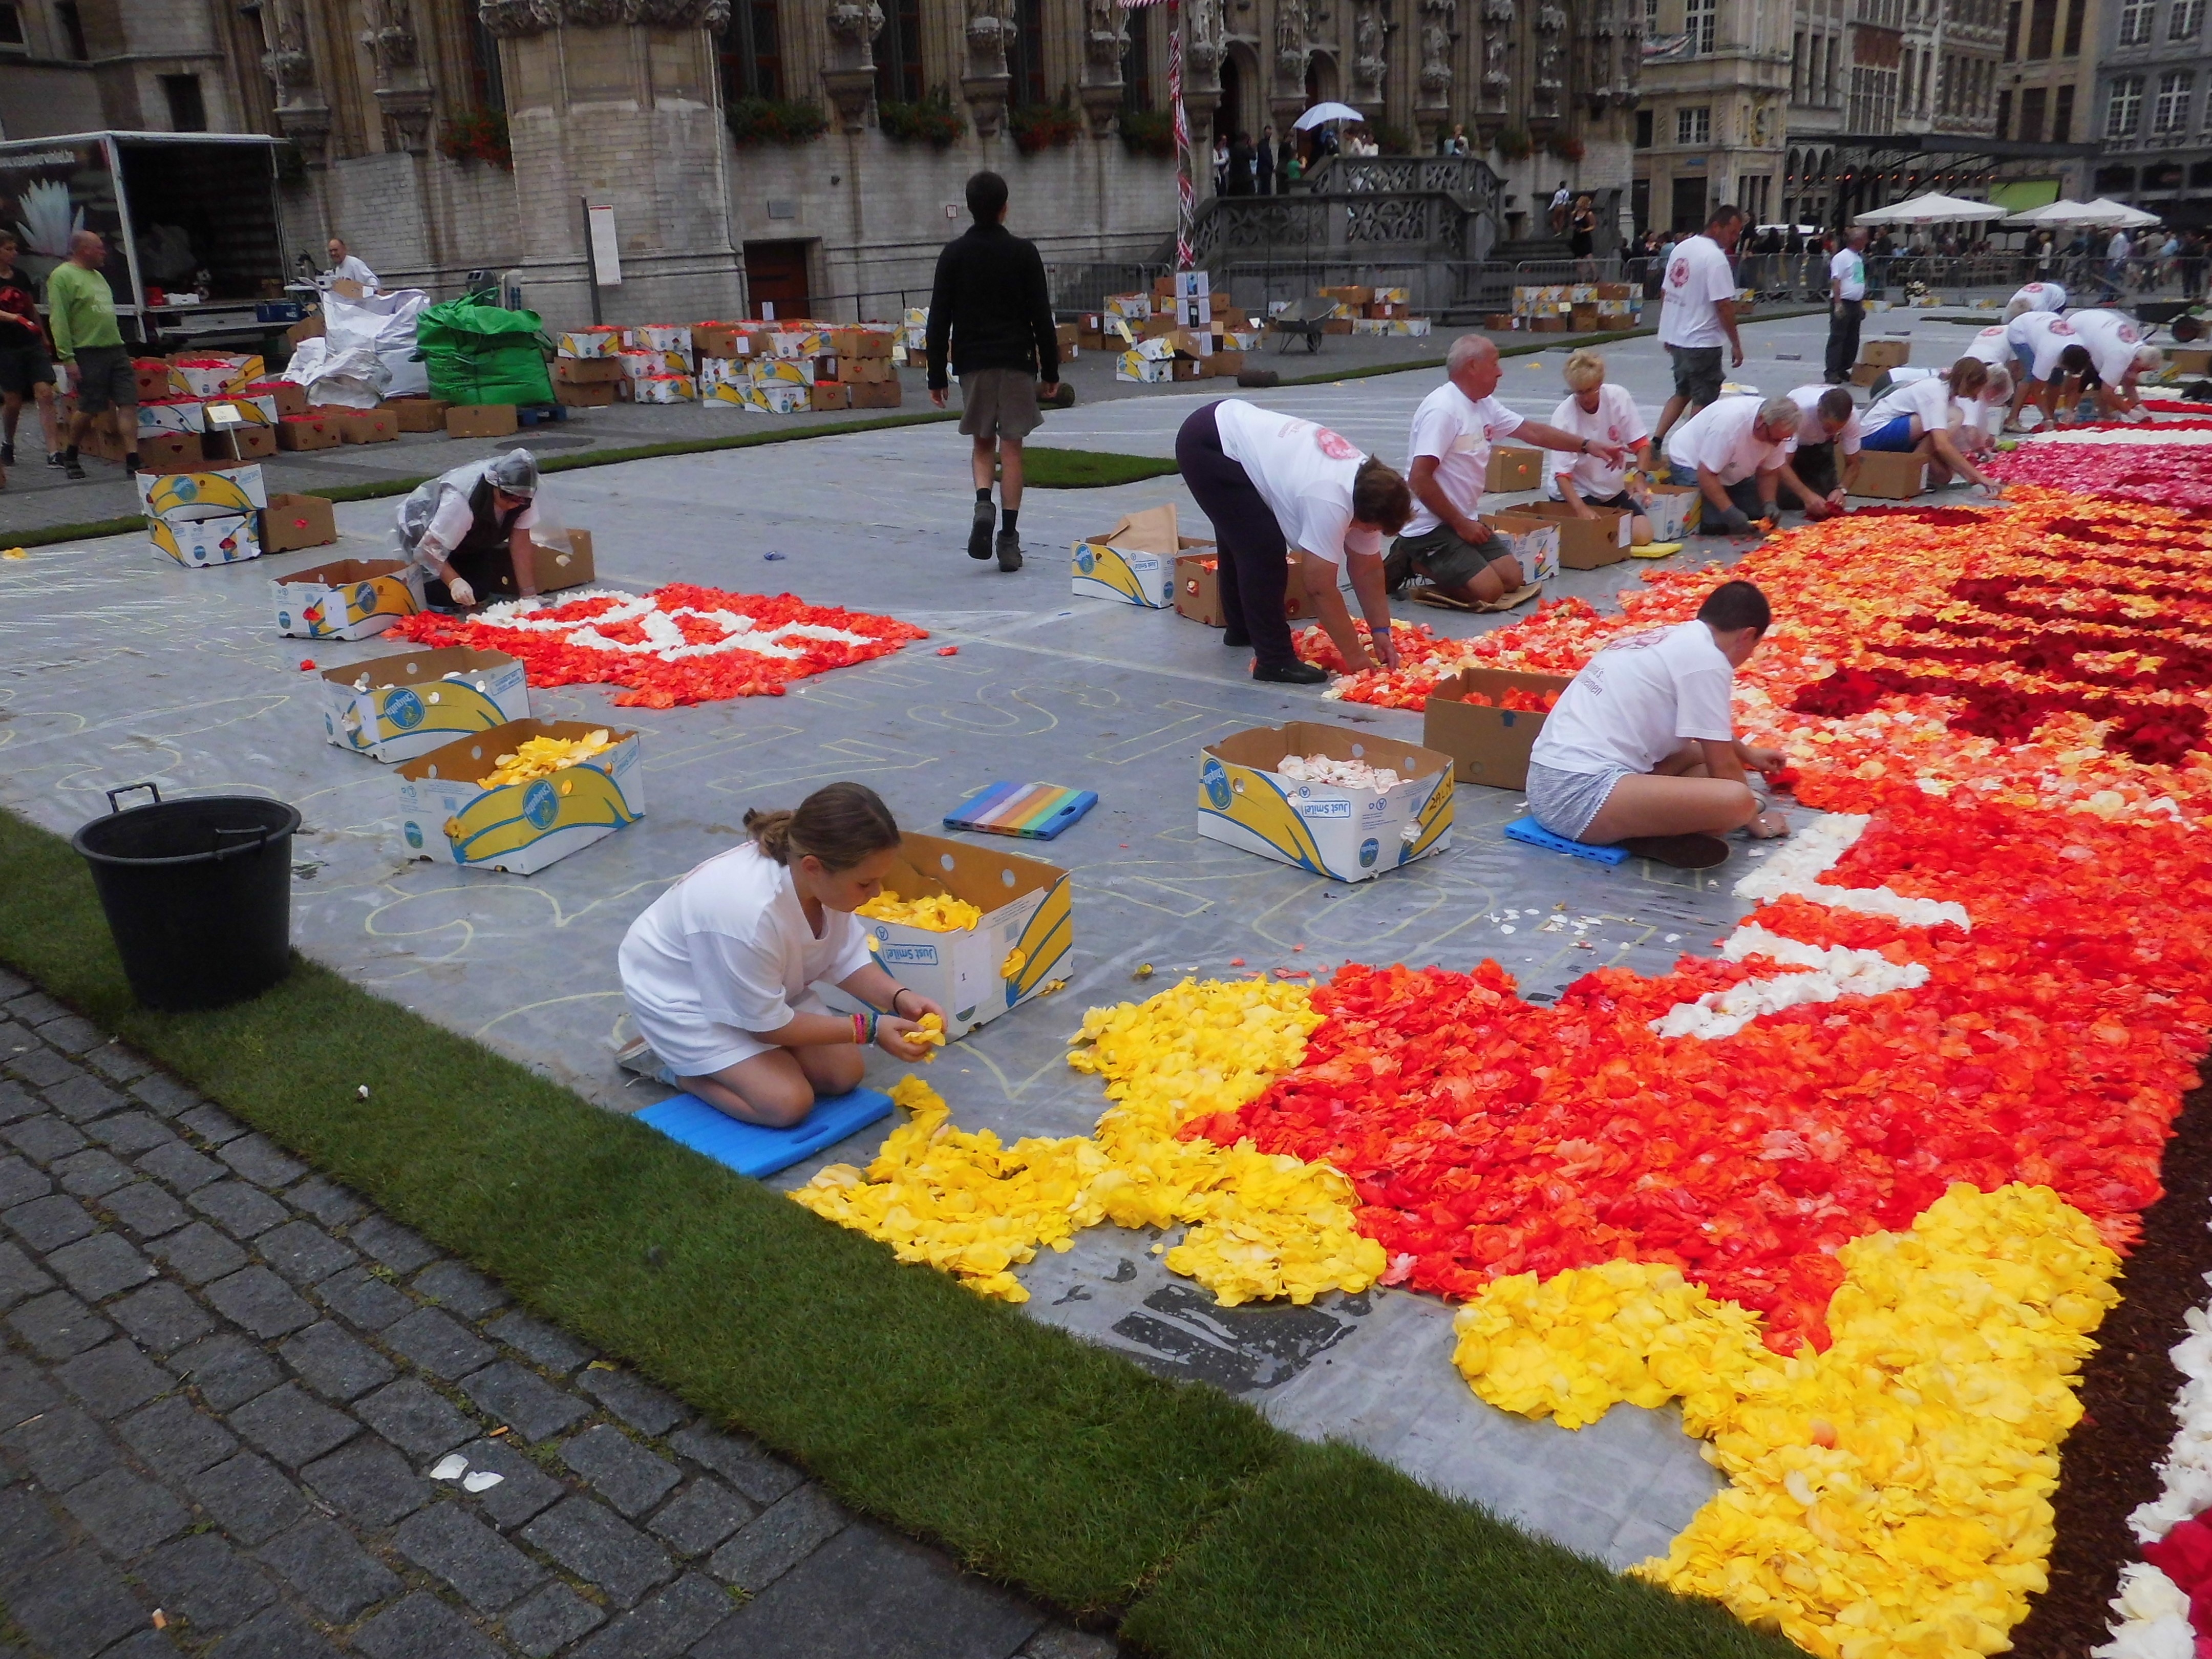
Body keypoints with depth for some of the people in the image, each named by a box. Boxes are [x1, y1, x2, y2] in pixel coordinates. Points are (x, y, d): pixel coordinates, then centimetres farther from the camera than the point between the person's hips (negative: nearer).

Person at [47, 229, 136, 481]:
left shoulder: (97, 276, 20)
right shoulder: (62, 276, -7)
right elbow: (58, 320, -13)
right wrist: (68, 358, -18)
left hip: (116, 349, 7)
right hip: (87, 353, -7)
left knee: (128, 404, -4)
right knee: (90, 409, -2)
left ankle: (132, 460, -7)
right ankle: (69, 457, 19)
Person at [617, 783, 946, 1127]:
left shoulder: (826, 877, -23)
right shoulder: (749, 912, -42)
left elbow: (844, 960, -6)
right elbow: (767, 1024, -26)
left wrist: (899, 997, -23)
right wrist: (870, 1029, -27)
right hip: (682, 997, -7)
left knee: (845, 1074, 1)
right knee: (788, 1102, -18)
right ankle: (669, 1063, 3)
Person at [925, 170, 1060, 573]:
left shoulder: (954, 254, 1)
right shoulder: (1023, 253, -2)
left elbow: (939, 321, 0)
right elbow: (1042, 317, -2)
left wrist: (936, 377, 6)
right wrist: (1051, 371, 5)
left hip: (972, 362, 1)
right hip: (1017, 361, -1)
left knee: (983, 444, 15)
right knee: (1011, 448, 1)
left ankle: (983, 504, -12)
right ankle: (1009, 538, -1)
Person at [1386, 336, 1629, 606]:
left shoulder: (1485, 405, 8)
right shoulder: (1443, 409, -20)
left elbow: (1531, 431, 19)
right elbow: (1419, 479, -24)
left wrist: (1588, 445, 17)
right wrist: (1460, 524, -18)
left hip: (1464, 520, 10)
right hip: (1430, 527, -9)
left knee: (1512, 578, 5)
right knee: (1489, 591, -18)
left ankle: (1427, 562, 13)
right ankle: (1413, 563, 0)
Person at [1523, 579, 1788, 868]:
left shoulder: (1670, 638, 19)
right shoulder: (1705, 658, -7)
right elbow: (1722, 766, -1)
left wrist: (1748, 755, 55)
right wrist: (1754, 817, 16)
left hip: (1550, 784, 10)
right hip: (1579, 794, -10)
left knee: (1701, 753, 23)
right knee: (1735, 800, -23)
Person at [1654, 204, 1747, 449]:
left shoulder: (1681, 248, 8)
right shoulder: (1715, 257, -18)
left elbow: (1668, 292, 14)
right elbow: (1724, 305, -20)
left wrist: (1669, 336, 22)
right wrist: (1736, 345, -13)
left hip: (1676, 337, 8)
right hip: (1702, 341, -8)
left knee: (1682, 393, 20)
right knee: (1704, 400, 3)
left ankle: (1656, 441, 12)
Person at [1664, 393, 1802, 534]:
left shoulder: (1778, 431, -17)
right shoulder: (1729, 422, -38)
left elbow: (1768, 473, -4)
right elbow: (1706, 475, -34)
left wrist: (1769, 504, -21)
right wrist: (1729, 511, -37)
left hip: (1731, 471, 7)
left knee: (1760, 515, -6)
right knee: (1715, 523, -23)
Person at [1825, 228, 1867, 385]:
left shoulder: (1859, 257, 16)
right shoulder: (1842, 257, -11)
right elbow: (1836, 281, -17)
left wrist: (1862, 304, 20)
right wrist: (1838, 304, -24)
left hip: (1855, 303, 9)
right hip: (1843, 303, -9)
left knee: (1852, 340, 9)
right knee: (1837, 338, -8)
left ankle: (1844, 370, 16)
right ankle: (1832, 373, -8)